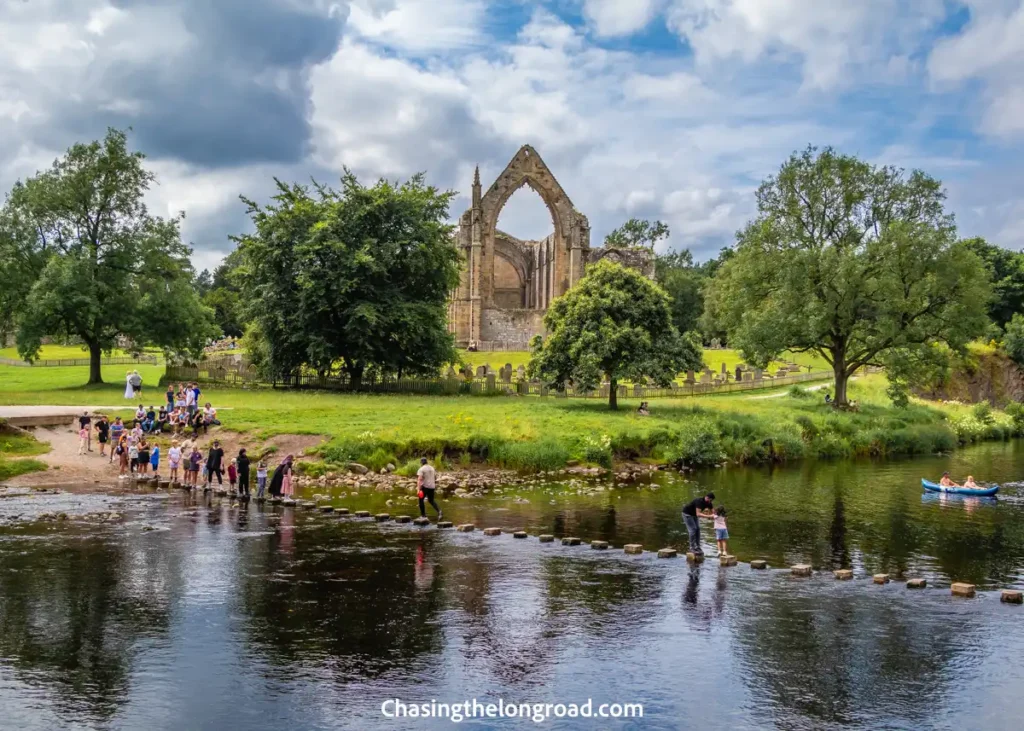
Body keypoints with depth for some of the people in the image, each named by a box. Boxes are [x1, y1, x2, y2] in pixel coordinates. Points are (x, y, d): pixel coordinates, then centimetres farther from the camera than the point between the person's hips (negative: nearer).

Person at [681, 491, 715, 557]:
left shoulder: (708, 503, -8)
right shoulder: (699, 501, -34)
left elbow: (711, 512, -3)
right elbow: (698, 514, -41)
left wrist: (713, 515, -27)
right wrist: (709, 516, -46)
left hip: (693, 514, 8)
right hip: (687, 514, -8)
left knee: (697, 529, 0)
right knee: (692, 530, -14)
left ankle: (697, 546, 3)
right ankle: (692, 547, -11)